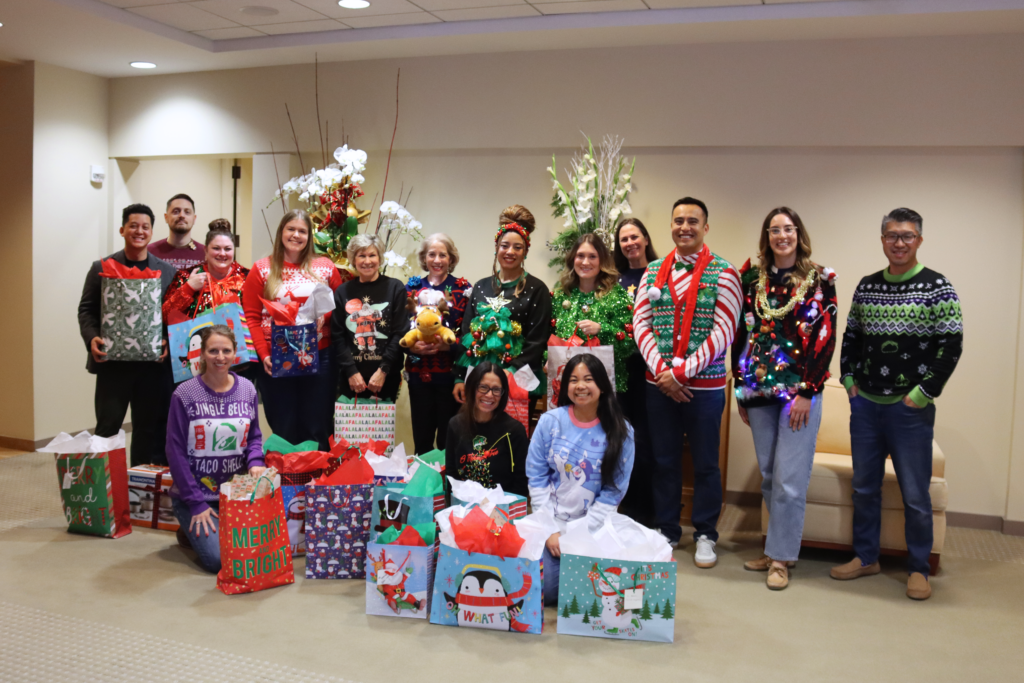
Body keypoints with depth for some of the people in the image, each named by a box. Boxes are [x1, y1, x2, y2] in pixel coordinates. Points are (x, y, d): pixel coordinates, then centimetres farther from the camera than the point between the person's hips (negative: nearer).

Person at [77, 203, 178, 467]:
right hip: (112, 362, -1)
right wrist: (92, 338, -13)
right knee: (107, 427, 3)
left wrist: (169, 343, -12)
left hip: (152, 363, 1)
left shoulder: (167, 271, 7)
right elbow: (86, 309, 4)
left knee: (148, 429, 8)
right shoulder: (102, 267, 6)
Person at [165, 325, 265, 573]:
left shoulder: (247, 390, 2)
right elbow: (176, 452, -9)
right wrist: (196, 503, -12)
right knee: (218, 559, -18)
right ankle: (192, 530, 16)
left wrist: (255, 462, -11)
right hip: (195, 494, -4)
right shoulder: (184, 394, -11)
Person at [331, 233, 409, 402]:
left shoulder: (395, 288, 2)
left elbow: (400, 333, -4)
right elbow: (337, 335, 2)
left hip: (386, 377, -1)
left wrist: (383, 370, -12)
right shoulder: (342, 292, 7)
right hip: (351, 378, 1)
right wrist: (351, 372, -9)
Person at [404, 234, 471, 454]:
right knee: (422, 437, 9)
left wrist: (447, 345, -18)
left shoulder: (463, 288, 2)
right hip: (419, 372, 2)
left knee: (448, 438, 3)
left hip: (450, 373, -2)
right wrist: (412, 346, -11)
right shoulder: (412, 287, 9)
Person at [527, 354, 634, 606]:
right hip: (551, 524, 1)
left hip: (593, 529, -1)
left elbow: (613, 491, -5)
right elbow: (536, 477, -2)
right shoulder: (550, 421, -6)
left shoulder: (621, 432, -8)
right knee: (547, 592, -6)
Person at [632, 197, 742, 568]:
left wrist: (682, 371, -15)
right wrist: (661, 371, -10)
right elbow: (641, 323, 2)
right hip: (658, 383, 3)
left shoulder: (723, 273, -3)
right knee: (664, 460, 12)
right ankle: (666, 530, 27)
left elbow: (723, 332, -10)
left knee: (705, 463, 7)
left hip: (704, 384, -3)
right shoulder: (653, 271, 8)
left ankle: (705, 536, 23)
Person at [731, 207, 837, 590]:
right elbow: (740, 335, 10)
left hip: (799, 391, -4)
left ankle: (780, 557, 8)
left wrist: (807, 392, -12)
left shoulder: (819, 279, -1)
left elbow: (825, 338, -6)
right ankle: (781, 546, 25)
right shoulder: (751, 279, 9)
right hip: (759, 389, 4)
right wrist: (740, 389, 8)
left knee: (789, 478, -4)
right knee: (768, 476, 10)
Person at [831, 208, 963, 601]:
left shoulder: (937, 288, -7)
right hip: (865, 405, 4)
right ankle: (865, 557, 28)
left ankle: (918, 569, 20)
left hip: (910, 409, -4)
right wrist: (848, 380, 6)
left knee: (915, 495, 4)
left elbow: (951, 347, -10)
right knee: (864, 487, 13)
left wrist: (922, 394, -12)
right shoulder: (866, 287, 7)